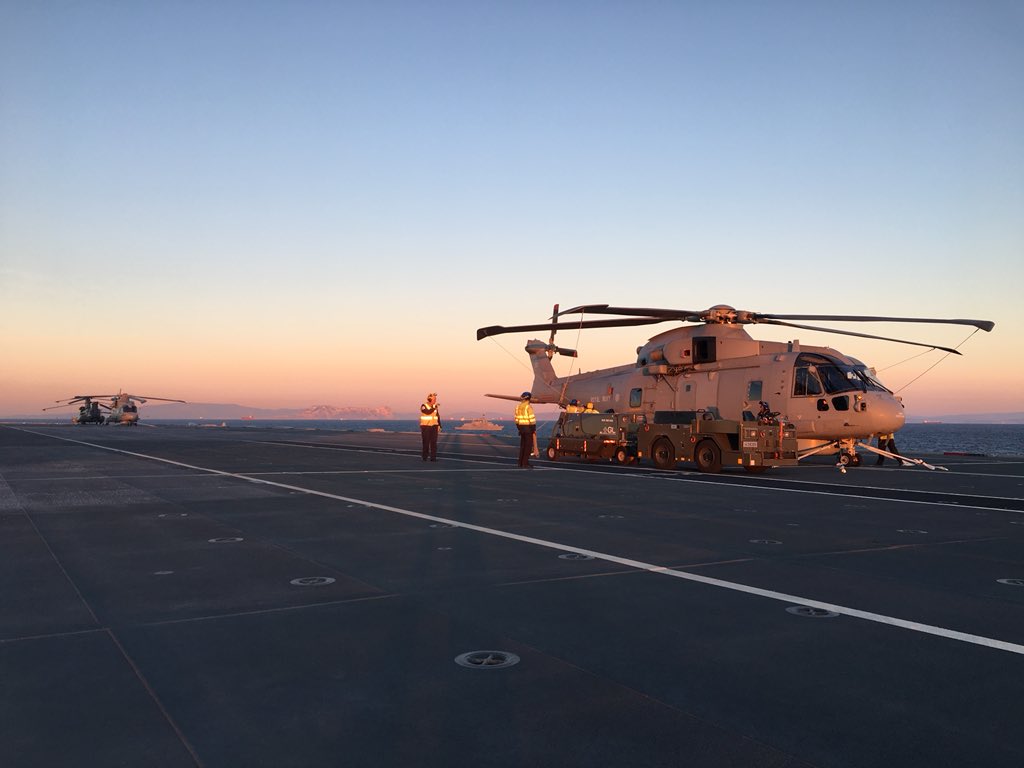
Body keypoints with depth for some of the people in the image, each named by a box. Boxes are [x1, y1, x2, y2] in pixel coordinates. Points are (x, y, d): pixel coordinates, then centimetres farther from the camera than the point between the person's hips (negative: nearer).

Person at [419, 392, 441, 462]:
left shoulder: (435, 406, 5)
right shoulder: (423, 406, -11)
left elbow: (437, 416, 11)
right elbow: (428, 412, -29)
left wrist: (439, 426, 4)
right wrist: (434, 407, -28)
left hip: (434, 427, 4)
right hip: (425, 427, -4)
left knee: (434, 443, -3)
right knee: (426, 443, 1)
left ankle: (433, 457, -1)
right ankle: (425, 457, 15)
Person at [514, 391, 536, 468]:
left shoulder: (518, 407, 9)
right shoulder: (529, 407, -14)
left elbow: (516, 419, 12)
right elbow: (532, 419, -18)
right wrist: (534, 429, -10)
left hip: (521, 427, 7)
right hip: (528, 428, -7)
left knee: (522, 445, 13)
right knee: (528, 446, -3)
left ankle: (521, 463, 14)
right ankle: (525, 463, -5)